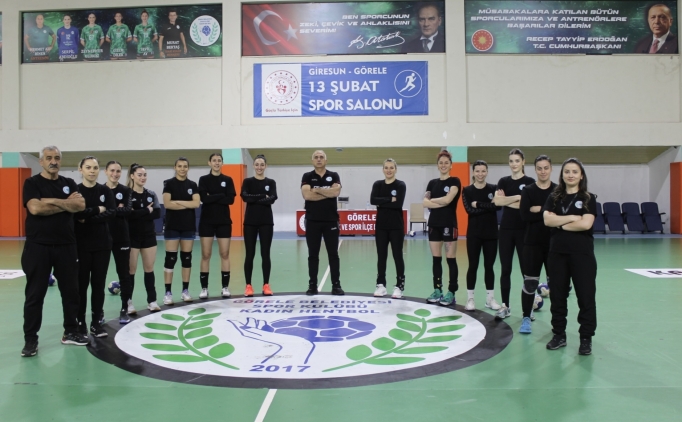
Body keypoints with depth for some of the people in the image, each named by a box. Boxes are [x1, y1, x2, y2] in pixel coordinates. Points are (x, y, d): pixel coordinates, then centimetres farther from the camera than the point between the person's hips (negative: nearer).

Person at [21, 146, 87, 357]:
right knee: (34, 295, 3)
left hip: (66, 246, 4)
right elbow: (35, 208, -18)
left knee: (71, 291, 9)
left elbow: (81, 205, -7)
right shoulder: (32, 183, -1)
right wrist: (66, 204, -10)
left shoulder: (69, 183, 10)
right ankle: (30, 339, 12)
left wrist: (52, 201, -15)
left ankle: (70, 332, 23)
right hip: (38, 247, -3)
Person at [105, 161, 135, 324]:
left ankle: (125, 309, 11)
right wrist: (117, 209, -18)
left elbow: (128, 211, -12)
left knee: (124, 273, 3)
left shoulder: (126, 190, 2)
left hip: (121, 237, 0)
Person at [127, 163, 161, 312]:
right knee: (131, 270, 2)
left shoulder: (151, 194, 7)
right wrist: (147, 211, -14)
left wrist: (138, 214, -16)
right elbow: (128, 214, -21)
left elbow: (158, 213, -7)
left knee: (149, 269, 8)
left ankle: (152, 300, 16)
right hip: (132, 237, -4)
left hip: (149, 236, 4)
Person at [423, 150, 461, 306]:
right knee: (436, 259, 9)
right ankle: (437, 290, 17)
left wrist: (432, 200, -2)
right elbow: (425, 203, -1)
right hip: (434, 223, 5)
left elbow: (447, 199, -17)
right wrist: (441, 203, -14)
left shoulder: (455, 181, -3)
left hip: (449, 224, -5)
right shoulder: (432, 183, 11)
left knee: (451, 259, -2)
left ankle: (451, 293, 3)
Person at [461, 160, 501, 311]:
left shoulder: (493, 189, 2)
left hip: (491, 233, 1)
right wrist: (488, 206, -15)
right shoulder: (467, 190, 1)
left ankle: (490, 298, 17)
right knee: (473, 266, 2)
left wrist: (478, 204, -15)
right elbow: (469, 210, -14)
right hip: (473, 233, -1)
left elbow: (497, 206, -16)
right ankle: (470, 298, 11)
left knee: (489, 266, 7)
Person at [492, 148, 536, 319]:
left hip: (523, 230, -3)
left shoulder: (529, 182, -2)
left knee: (526, 269, 2)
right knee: (505, 269, 6)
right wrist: (517, 197, -13)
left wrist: (506, 200, -11)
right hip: (505, 229, 4)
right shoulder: (503, 181, 9)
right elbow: (497, 201, -7)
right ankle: (505, 306, 14)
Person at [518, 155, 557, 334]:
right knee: (530, 282, 2)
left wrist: (538, 210, -14)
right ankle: (526, 318, 14)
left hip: (554, 242, 1)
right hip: (532, 242, -1)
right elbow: (524, 215, -11)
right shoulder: (528, 190, 0)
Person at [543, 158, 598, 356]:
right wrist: (572, 217, -13)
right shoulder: (554, 197, 8)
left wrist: (560, 224, -7)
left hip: (582, 253, -3)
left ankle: (586, 338, 12)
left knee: (585, 295, 1)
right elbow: (547, 220, -8)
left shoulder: (588, 198, 0)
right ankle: (559, 334, 21)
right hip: (557, 252, 3)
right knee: (557, 294, 9)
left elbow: (586, 224, -15)